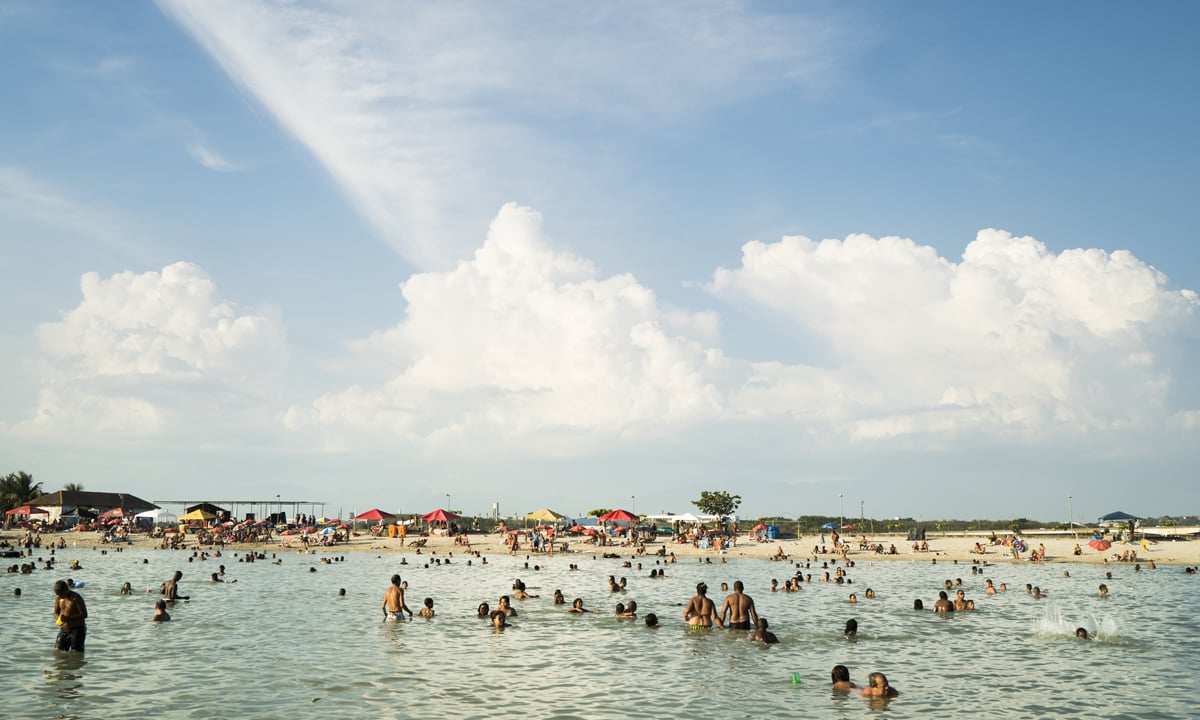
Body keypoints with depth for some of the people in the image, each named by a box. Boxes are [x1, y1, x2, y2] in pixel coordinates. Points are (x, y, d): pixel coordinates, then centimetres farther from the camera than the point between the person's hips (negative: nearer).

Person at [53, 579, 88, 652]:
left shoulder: (76, 598, -17)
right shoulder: (58, 597, 2)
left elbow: (84, 614, -18)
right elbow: (56, 612, 14)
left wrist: (68, 618, -28)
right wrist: (58, 619, -10)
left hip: (77, 629, -6)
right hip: (64, 629, 6)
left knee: (76, 653, -3)